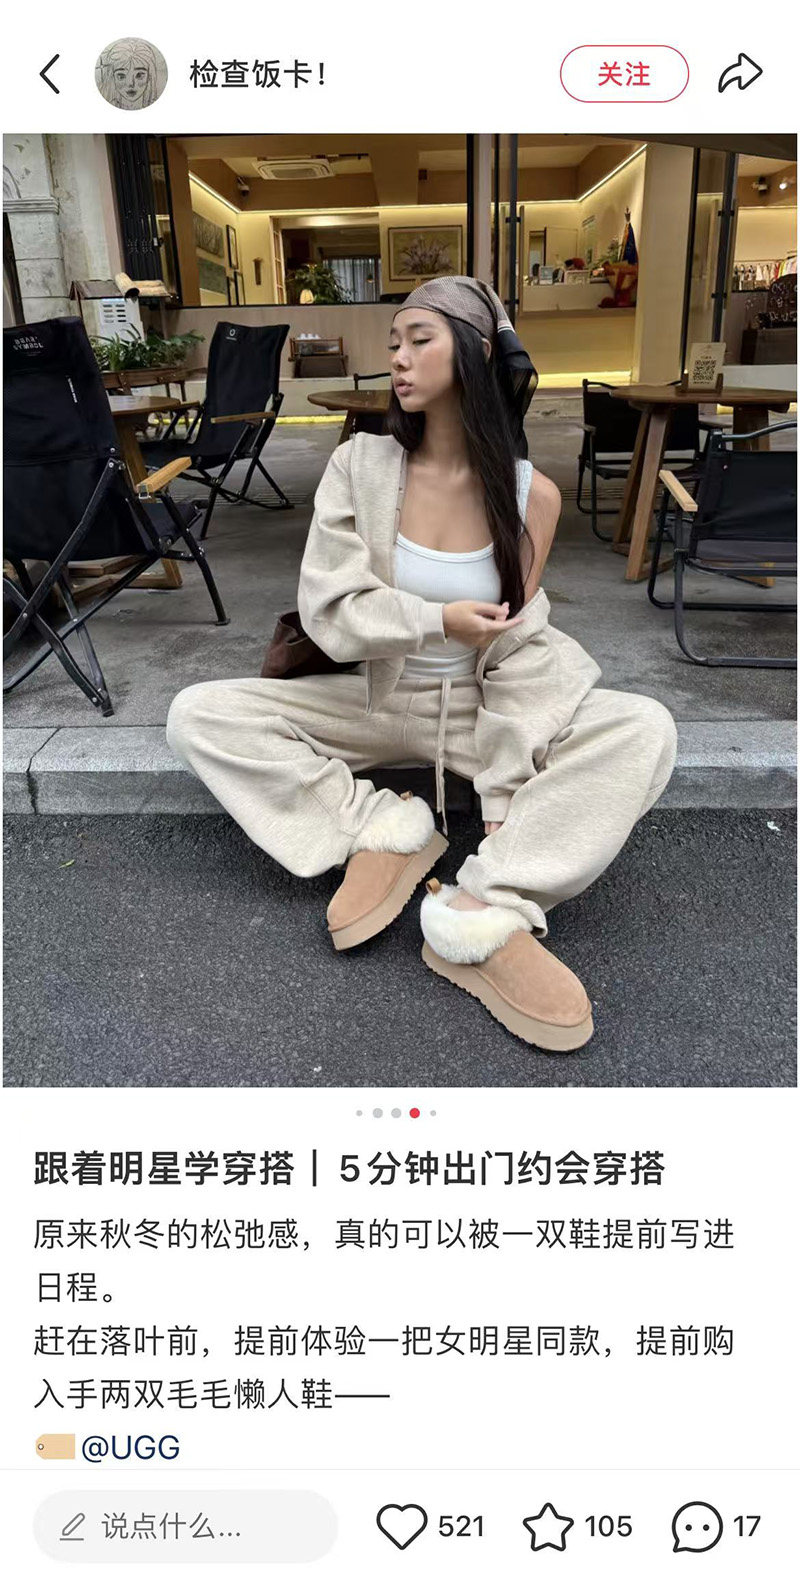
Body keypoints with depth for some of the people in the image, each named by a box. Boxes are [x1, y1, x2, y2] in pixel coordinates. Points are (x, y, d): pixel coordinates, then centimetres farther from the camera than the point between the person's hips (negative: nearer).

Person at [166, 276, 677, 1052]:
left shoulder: (531, 493, -9)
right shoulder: (359, 464, -8)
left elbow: (517, 646, -11)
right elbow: (327, 611, -12)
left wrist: (509, 801, -18)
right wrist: (438, 620, -26)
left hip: (485, 706, -1)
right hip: (379, 700, 1)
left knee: (645, 730, -26)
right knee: (198, 715, -16)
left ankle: (484, 914, -32)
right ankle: (386, 828, -17)